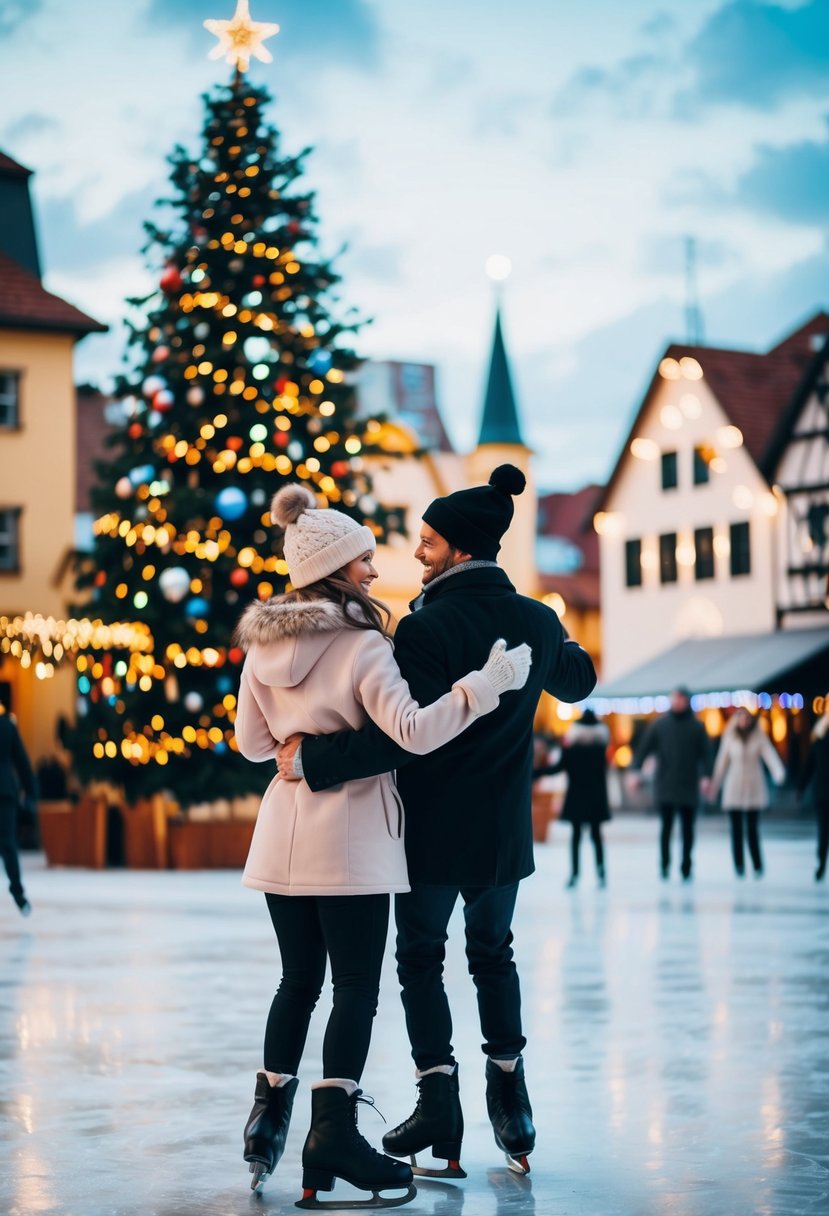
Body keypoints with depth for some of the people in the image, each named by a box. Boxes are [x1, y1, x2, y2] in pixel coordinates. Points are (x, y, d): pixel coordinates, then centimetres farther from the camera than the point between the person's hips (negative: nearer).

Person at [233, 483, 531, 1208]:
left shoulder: (263, 646, 7)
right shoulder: (361, 645, -14)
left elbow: (251, 742, 15)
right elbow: (414, 731, -23)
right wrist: (488, 683, -20)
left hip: (285, 834, 7)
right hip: (350, 837, -6)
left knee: (298, 981, 17)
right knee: (357, 989, 0)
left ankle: (270, 1116, 18)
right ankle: (334, 1133, -1)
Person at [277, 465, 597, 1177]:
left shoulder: (428, 628, -20)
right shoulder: (537, 621, -1)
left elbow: (403, 736, -29)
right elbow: (578, 681, 19)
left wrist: (312, 759, -25)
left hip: (434, 826, -5)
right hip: (504, 830, 5)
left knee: (420, 958, 11)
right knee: (494, 954, 22)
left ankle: (439, 1103, 6)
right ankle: (509, 1094, 19)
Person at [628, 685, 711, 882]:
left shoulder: (697, 726, 3)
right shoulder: (659, 724, 4)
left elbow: (705, 754, -1)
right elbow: (644, 747, 2)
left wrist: (704, 776, -14)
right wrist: (635, 770, -9)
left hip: (689, 787, 0)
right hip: (665, 787, 0)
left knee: (687, 828, 5)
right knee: (667, 826, -2)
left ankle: (686, 868, 11)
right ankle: (664, 864, 4)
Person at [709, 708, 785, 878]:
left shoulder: (759, 736, -2)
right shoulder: (729, 737, 3)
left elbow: (770, 755, -15)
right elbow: (723, 761, 11)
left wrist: (779, 774, -32)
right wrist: (715, 784, 16)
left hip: (754, 788, -2)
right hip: (734, 788, 2)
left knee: (752, 829, -5)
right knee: (736, 829, 0)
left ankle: (758, 866, 4)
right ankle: (739, 866, 5)